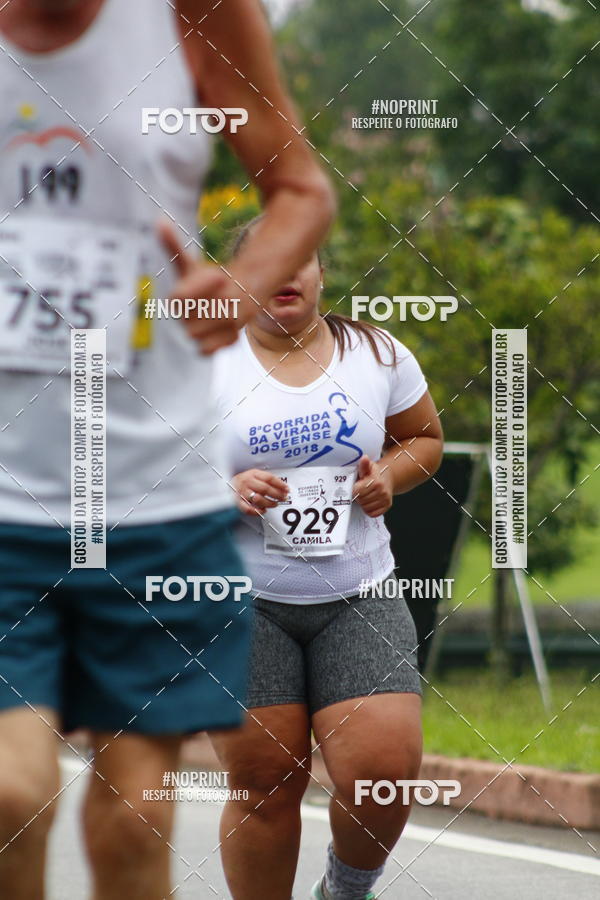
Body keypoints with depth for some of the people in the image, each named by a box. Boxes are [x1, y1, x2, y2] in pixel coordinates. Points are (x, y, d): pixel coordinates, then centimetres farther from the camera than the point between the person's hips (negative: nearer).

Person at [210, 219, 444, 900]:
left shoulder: (378, 353, 6)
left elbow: (425, 438, 18)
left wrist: (390, 475, -3)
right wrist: (225, 490, -16)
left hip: (357, 602, 1)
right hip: (241, 603, -1)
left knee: (384, 772, -13)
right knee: (263, 785, -5)